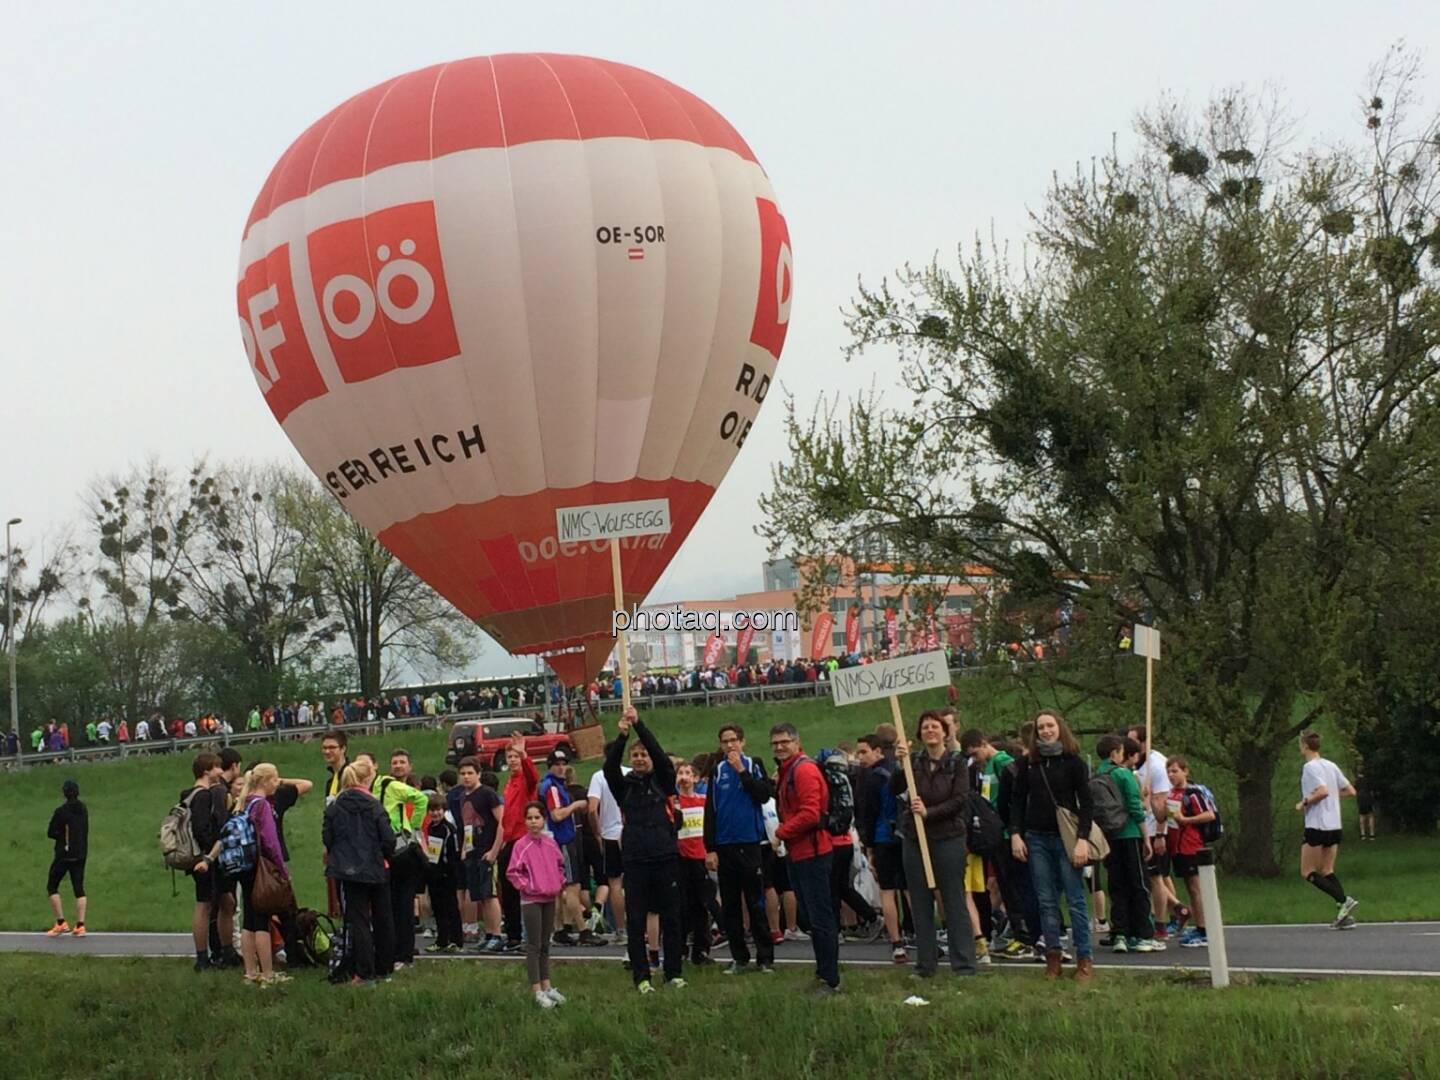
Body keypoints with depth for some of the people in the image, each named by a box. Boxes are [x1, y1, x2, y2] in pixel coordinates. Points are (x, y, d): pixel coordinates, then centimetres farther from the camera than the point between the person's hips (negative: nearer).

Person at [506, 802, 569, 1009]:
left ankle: (546, 986, 22)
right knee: (534, 945, -3)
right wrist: (527, 886, -16)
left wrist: (560, 883, 5)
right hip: (531, 900, -5)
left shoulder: (550, 843, 4)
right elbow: (512, 872, -10)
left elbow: (560, 865, 18)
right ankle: (537, 991, 0)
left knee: (545, 944, 14)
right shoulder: (521, 845, -11)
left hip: (550, 898, 5)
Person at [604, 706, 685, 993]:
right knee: (635, 922, 1)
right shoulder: (624, 786, 9)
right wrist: (622, 736, -23)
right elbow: (610, 767, -8)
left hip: (666, 858, 0)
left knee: (671, 919, 4)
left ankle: (673, 972, 14)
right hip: (635, 861, 0)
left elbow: (661, 756, -8)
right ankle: (641, 977, 6)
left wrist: (639, 725, -16)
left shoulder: (663, 781, 8)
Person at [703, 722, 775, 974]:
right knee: (730, 905, 6)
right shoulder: (717, 771, 7)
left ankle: (765, 957, 2)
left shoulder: (754, 766, 2)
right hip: (724, 846, 3)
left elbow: (765, 795, -12)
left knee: (756, 903, -2)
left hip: (751, 843, -3)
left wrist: (742, 771, -14)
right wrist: (710, 849, 2)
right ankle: (738, 956, 13)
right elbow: (710, 811, 7)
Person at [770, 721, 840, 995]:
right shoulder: (785, 772, 17)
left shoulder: (804, 770, -13)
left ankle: (830, 980, -4)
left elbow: (810, 814, -21)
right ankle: (824, 972, 22)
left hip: (811, 853, -10)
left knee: (820, 918, -7)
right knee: (811, 916, 15)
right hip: (795, 853, 10)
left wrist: (781, 832, -12)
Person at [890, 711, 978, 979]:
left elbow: (960, 800, -9)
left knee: (955, 901, -1)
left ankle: (964, 964, 3)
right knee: (920, 903, 7)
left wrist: (929, 812, -18)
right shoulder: (913, 761, 6)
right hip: (915, 839, 3)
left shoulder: (957, 763, 0)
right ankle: (925, 964, 14)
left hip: (948, 839, -3)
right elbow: (895, 789, -8)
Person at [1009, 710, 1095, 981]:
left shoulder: (1072, 762, 0)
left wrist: (1083, 839, -12)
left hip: (1065, 838, -3)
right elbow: (1018, 800, 11)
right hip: (1036, 839, 3)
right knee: (1046, 902, 4)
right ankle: (1053, 956, 8)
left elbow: (1085, 803, -3)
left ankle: (1084, 959, 1)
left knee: (1075, 900, -3)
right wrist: (1015, 834, 0)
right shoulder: (1029, 763, 9)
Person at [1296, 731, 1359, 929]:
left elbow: (1323, 791, -25)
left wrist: (1304, 802, -12)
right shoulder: (1331, 766, 11)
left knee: (1307, 872, 1)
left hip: (1317, 827, -8)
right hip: (1335, 826, 8)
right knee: (1327, 872, 12)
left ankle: (1344, 900, -15)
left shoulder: (1310, 767, -12)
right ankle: (1345, 916, -1)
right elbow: (1351, 791, 13)